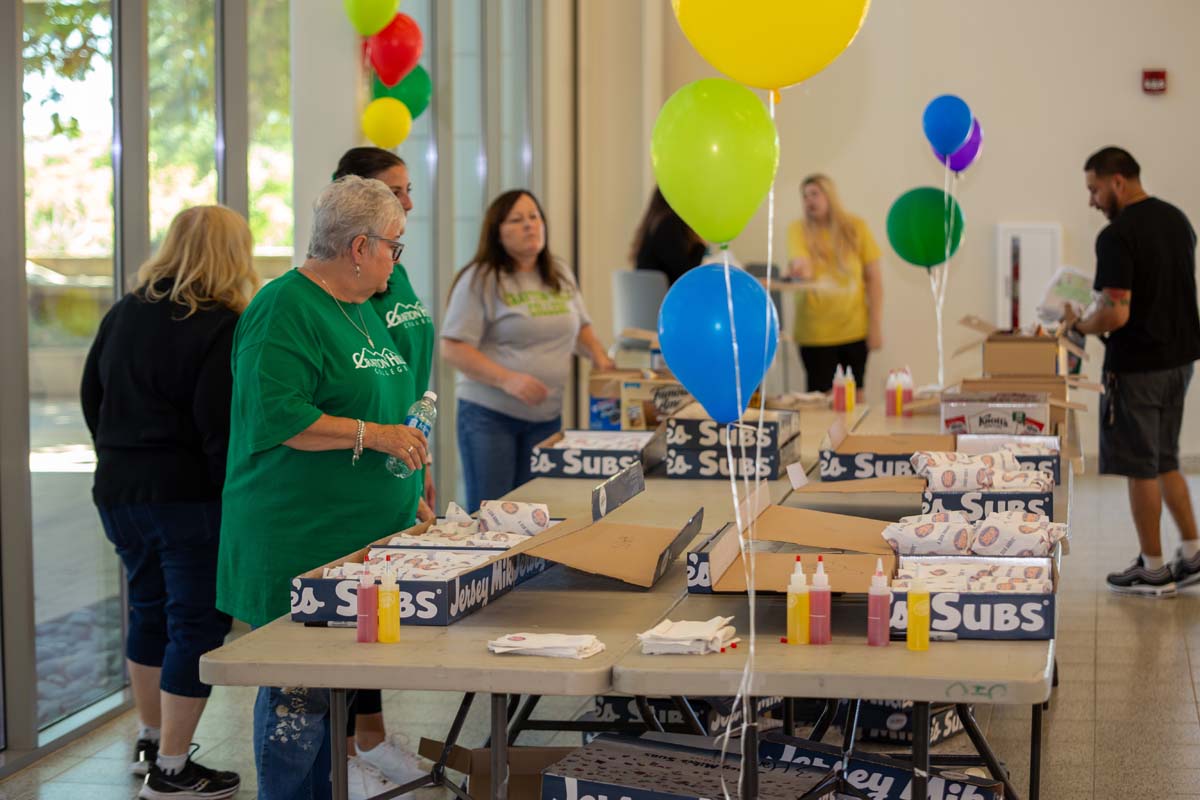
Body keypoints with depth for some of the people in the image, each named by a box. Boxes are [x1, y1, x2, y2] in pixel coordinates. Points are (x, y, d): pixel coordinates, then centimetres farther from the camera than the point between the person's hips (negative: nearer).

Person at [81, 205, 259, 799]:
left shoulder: (123, 315, 7)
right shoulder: (221, 329, -15)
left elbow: (92, 397, 16)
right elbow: (222, 428, -19)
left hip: (118, 489, 8)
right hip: (189, 499, -8)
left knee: (148, 611, 22)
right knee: (196, 624, 0)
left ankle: (150, 740, 34)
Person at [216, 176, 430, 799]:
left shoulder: (361, 308, 18)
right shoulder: (285, 310, -13)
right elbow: (275, 416, -22)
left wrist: (407, 497, 23)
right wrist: (372, 435, -19)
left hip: (363, 535, 9)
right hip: (302, 542, -9)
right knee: (300, 691, -6)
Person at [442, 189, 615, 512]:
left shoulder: (560, 277, 12)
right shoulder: (480, 280, -9)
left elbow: (580, 325, 26)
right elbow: (453, 348, -14)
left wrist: (600, 357, 5)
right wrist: (506, 379, -25)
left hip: (547, 415, 5)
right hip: (490, 415, -5)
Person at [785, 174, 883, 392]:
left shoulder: (855, 227, -1)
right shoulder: (799, 229, -2)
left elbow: (873, 277, 2)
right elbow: (799, 259, -20)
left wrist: (876, 325, -2)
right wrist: (800, 266, -44)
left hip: (855, 331, 1)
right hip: (815, 334, -1)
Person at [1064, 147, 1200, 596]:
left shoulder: (1117, 236, -20)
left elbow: (1115, 314, -25)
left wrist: (1079, 325, -6)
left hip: (1137, 365, -9)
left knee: (1140, 467, 2)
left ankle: (1154, 570, 10)